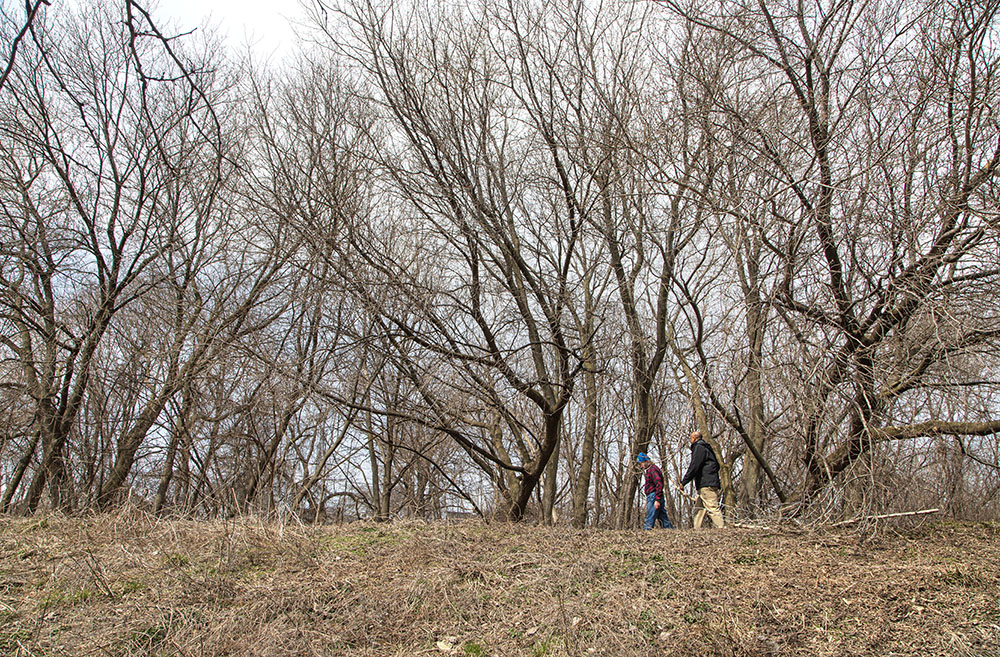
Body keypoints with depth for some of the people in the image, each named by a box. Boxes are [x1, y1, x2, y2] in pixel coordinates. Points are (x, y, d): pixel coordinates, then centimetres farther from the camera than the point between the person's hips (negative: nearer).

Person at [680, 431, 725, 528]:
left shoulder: (699, 448, -7)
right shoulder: (705, 448, 25)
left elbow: (694, 467, -15)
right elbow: (717, 466, 29)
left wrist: (683, 482, -12)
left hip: (706, 485, -10)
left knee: (712, 508, -14)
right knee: (698, 509, 9)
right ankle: (697, 529, 8)